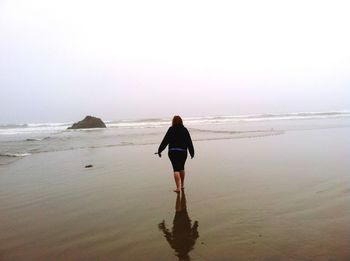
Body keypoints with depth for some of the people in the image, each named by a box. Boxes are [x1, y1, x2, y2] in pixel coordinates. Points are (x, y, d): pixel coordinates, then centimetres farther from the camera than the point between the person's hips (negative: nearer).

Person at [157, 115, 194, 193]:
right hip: (183, 152, 3)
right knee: (181, 168, 20)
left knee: (176, 169, -2)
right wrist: (192, 152, 14)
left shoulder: (171, 130, -3)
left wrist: (159, 150, 3)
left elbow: (165, 141, -4)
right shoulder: (184, 130, 3)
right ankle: (182, 185, 31)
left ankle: (178, 188, -9)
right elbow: (189, 142, 5)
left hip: (173, 152, -2)